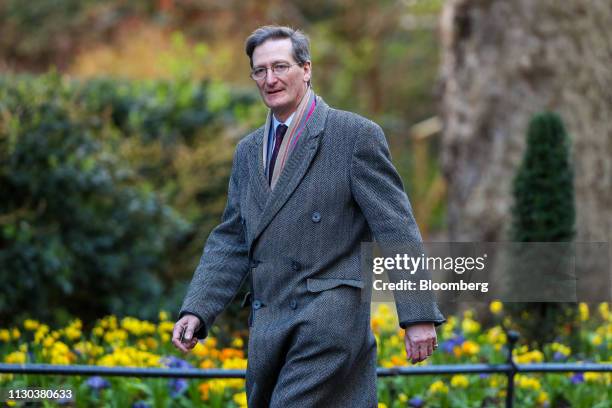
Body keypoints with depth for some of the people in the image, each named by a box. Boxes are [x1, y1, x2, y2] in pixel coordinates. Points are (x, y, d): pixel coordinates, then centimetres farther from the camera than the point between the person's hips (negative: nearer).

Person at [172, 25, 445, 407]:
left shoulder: (355, 135, -3)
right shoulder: (249, 152, 18)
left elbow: (396, 229, -6)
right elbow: (230, 242, 17)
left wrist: (419, 316, -11)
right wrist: (196, 311, 4)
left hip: (330, 323, -7)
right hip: (268, 330, 7)